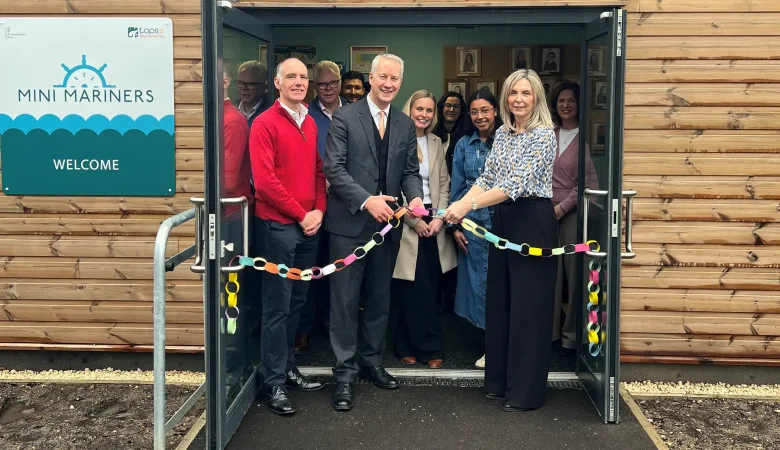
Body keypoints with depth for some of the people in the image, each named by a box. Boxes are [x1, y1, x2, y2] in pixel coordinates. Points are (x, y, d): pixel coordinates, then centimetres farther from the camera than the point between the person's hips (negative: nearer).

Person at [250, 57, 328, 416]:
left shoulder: (310, 124, 13)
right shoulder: (265, 123, -9)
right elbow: (264, 180, -16)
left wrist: (319, 210, -1)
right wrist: (301, 214, -12)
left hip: (308, 225, 7)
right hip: (277, 225, -7)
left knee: (296, 301, 14)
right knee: (277, 305, -1)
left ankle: (288, 369, 26)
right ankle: (274, 382, 8)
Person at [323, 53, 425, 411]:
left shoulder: (406, 125, 10)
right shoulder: (345, 117, -5)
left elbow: (410, 170, 12)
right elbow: (334, 168, -11)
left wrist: (415, 196, -10)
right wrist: (366, 200, -21)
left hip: (387, 223, 5)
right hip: (349, 223, -5)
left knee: (379, 299, 14)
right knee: (345, 301, 0)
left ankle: (371, 362, 29)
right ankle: (345, 374, 9)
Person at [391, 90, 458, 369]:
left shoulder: (436, 143, 13)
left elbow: (444, 184, 12)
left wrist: (439, 218, -3)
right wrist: (414, 220, -11)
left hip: (432, 222, 5)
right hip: (405, 222, -5)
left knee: (429, 290, 6)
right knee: (414, 291, -3)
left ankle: (409, 346, 18)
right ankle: (430, 346, 9)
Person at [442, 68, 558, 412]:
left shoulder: (543, 134, -12)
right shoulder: (501, 134, 12)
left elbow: (517, 183, -21)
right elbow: (487, 178, 10)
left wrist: (469, 205, -27)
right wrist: (459, 205, -8)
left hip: (533, 222, -8)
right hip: (502, 220, 8)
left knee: (528, 305, -3)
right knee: (499, 300, 13)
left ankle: (526, 392, 7)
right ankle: (500, 380, 26)